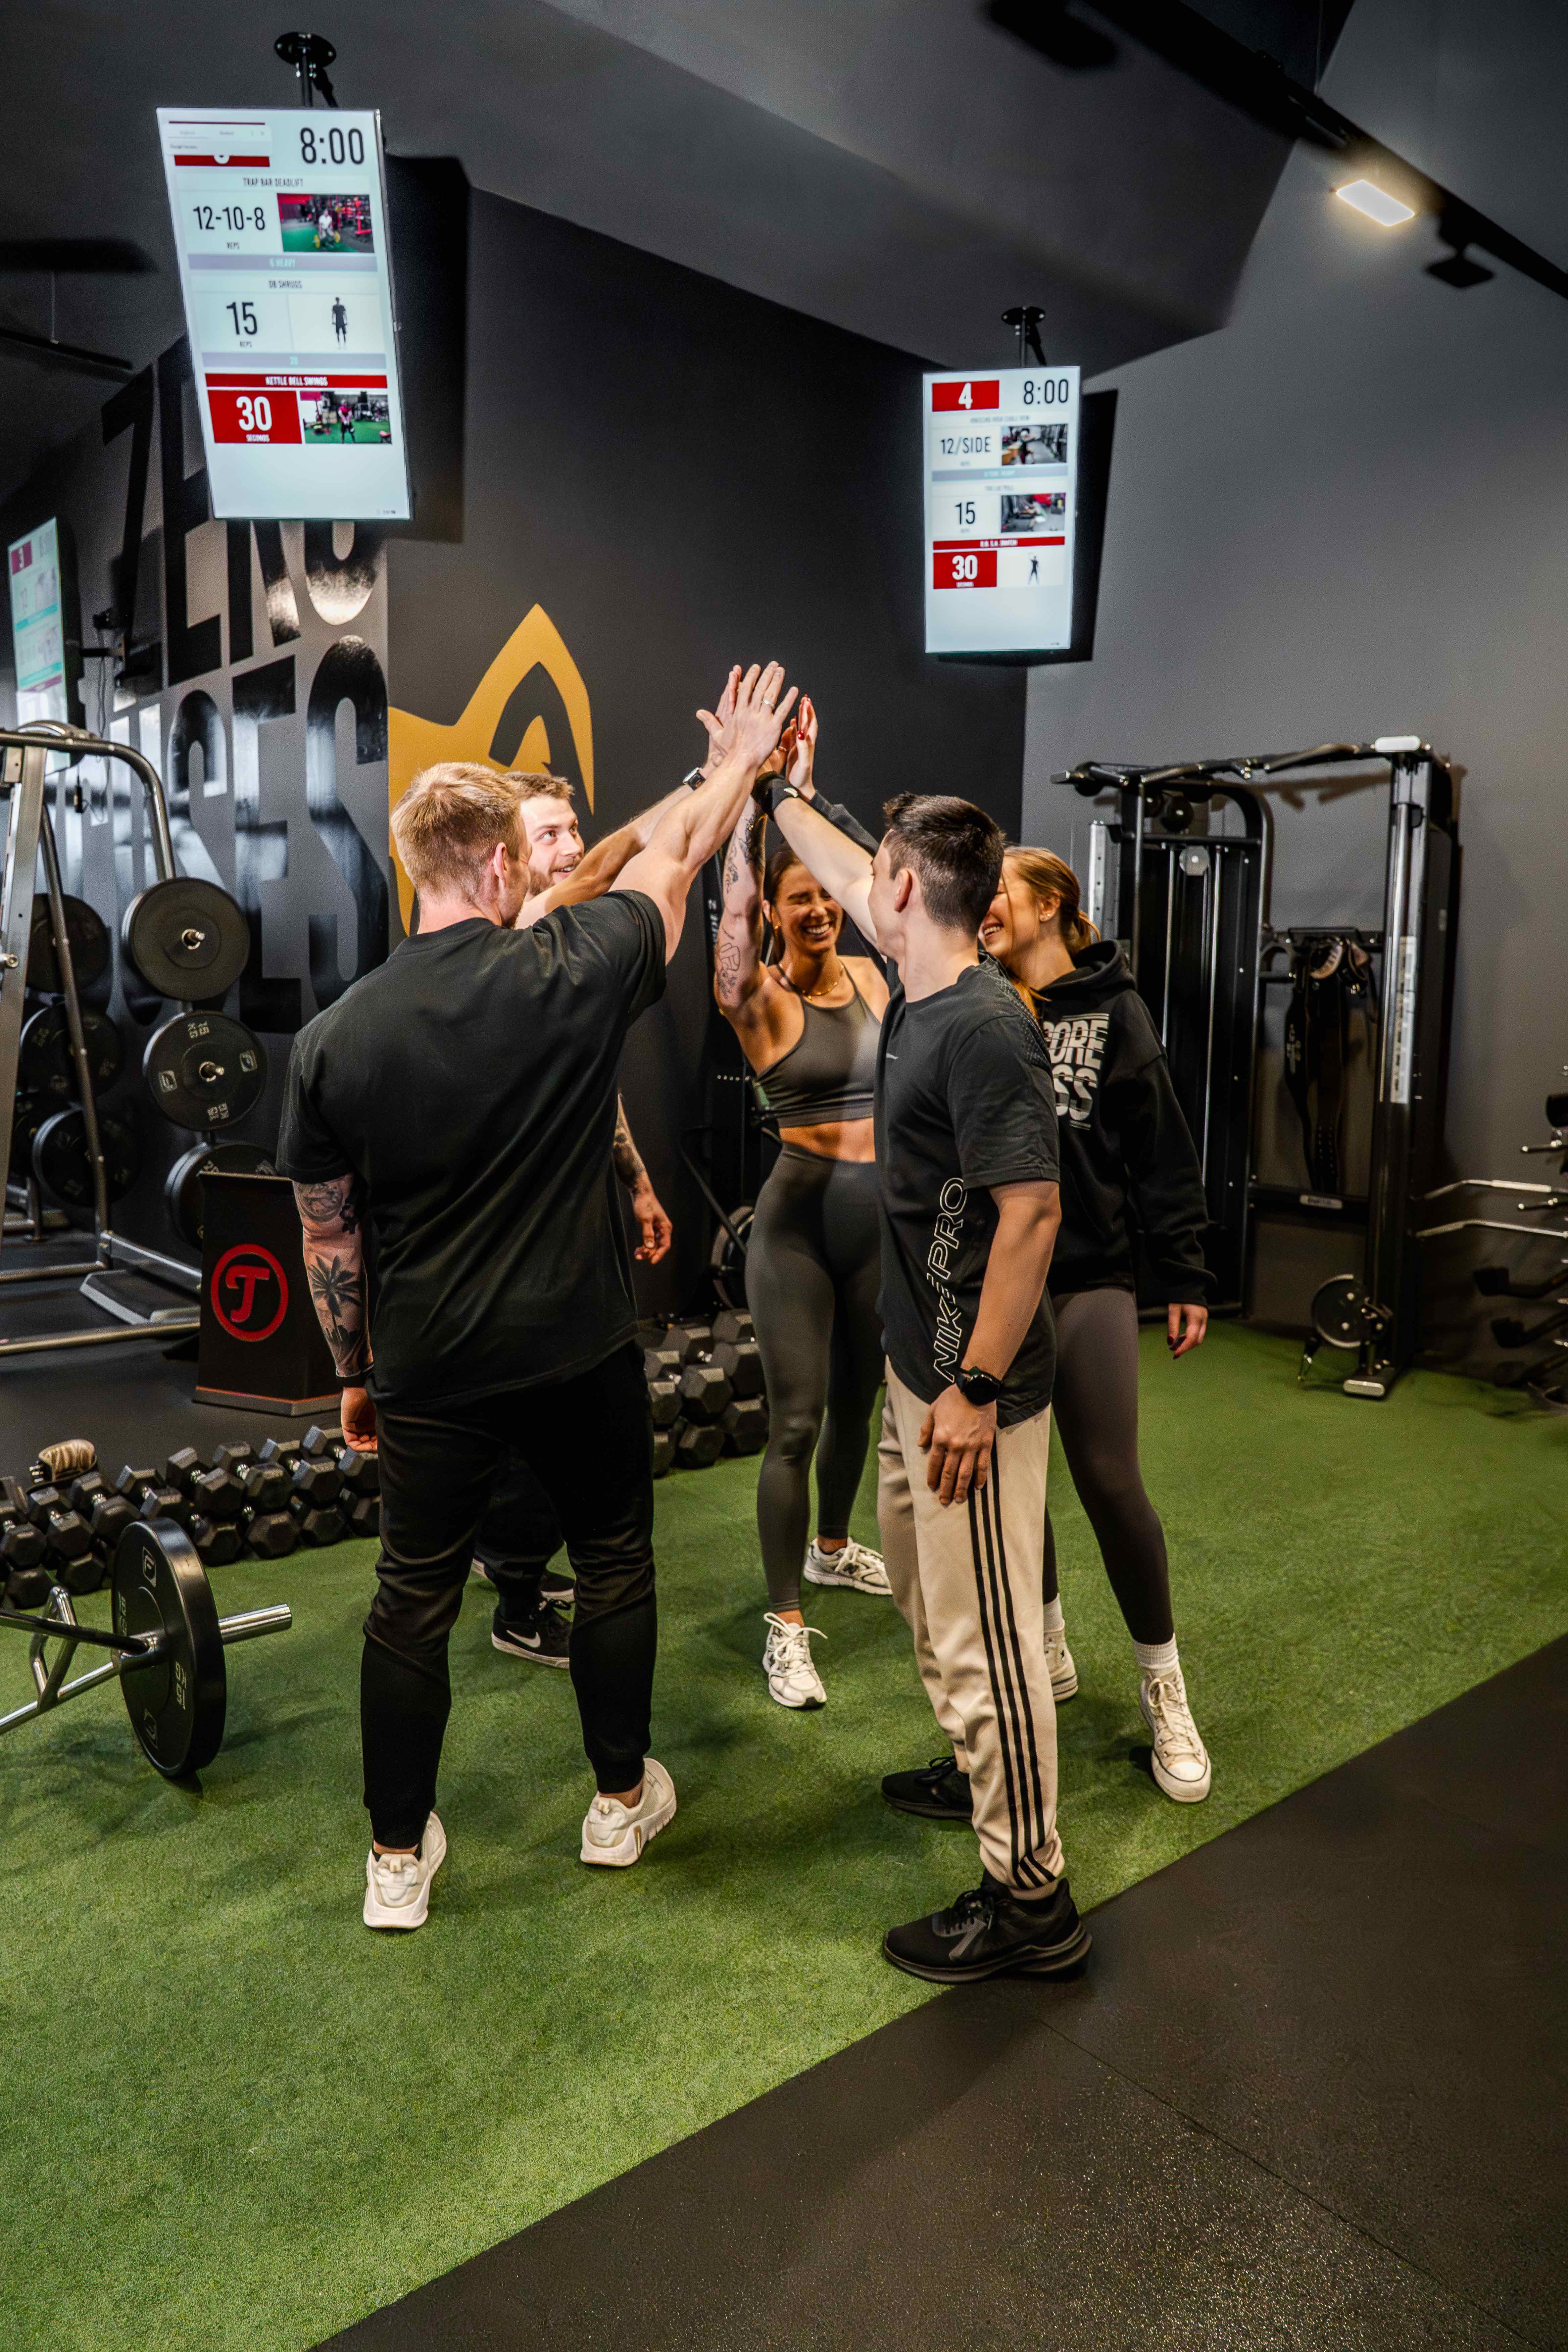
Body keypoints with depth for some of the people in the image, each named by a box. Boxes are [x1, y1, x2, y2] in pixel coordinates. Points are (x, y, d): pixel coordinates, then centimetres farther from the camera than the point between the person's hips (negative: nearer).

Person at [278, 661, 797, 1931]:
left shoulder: (333, 1037, -7)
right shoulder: (573, 972, -14)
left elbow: (328, 1237, 1)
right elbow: (675, 858, 4)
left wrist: (355, 1373, 14)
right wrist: (744, 760, 22)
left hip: (429, 1370, 2)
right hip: (582, 1351, -1)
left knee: (415, 1599, 15)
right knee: (615, 1565, 19)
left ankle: (399, 1858, 28)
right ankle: (623, 1800, 36)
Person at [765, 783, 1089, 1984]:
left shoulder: (983, 1028, -23)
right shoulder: (919, 989, 5)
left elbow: (1032, 1212, -26)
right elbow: (845, 877, 23)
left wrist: (976, 1389, -25)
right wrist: (778, 791, 34)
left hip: (971, 1389, -10)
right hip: (919, 1369, 10)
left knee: (983, 1633, 0)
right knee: (922, 1583, 25)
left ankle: (1031, 1899, 15)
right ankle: (980, 1772, 45)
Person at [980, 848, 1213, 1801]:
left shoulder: (1112, 1008, -2)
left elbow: (1163, 1150, -3)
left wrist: (1183, 1276, -4)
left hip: (1090, 1276, -3)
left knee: (1110, 1479, -4)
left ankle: (1163, 1683, 17)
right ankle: (1047, 1645, 34)